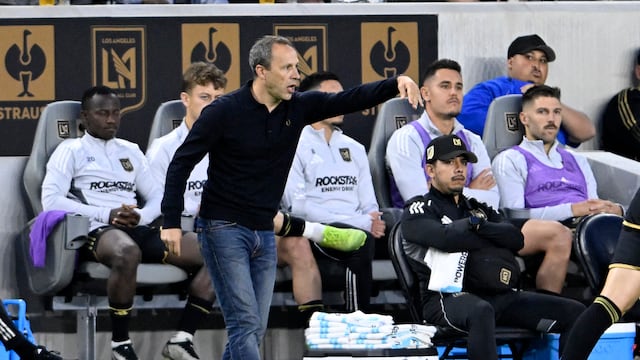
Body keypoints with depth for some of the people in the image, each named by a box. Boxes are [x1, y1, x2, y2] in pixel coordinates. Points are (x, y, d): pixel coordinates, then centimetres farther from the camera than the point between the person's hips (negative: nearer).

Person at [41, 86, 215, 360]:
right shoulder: (72, 150, 10)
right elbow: (50, 200, -4)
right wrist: (107, 214, -13)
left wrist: (141, 215, -4)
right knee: (127, 252, -44)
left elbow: (158, 197, 22)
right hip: (97, 231, -6)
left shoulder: (130, 151, 27)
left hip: (139, 230, 6)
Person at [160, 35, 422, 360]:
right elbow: (182, 163, -8)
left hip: (264, 233, 7)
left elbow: (350, 100, -6)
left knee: (255, 330, 7)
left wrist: (396, 84, -24)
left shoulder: (297, 107, 2)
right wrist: (171, 222, -14)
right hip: (224, 228, -6)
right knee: (245, 324, -13)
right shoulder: (224, 111, -13)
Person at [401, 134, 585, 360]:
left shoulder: (478, 209, 28)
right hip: (448, 296, -7)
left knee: (574, 312, -5)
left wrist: (477, 224, -6)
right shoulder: (418, 210, 10)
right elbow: (446, 238, -11)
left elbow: (516, 239, 10)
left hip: (497, 296, 7)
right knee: (481, 311, -42)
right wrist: (497, 241, 3)